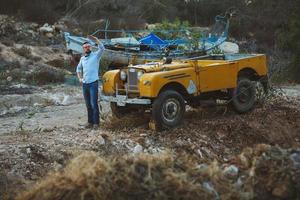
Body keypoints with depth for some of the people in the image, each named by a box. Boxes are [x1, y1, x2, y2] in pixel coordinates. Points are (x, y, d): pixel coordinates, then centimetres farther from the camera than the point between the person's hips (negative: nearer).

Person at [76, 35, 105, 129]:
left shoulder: (95, 55, -1)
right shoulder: (82, 58, 13)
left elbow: (102, 48, -20)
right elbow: (78, 69, 27)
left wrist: (95, 39, -25)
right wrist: (80, 78, 13)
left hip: (93, 83, -5)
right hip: (84, 84, 5)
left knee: (94, 104, -8)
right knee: (88, 105, 11)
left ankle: (96, 123, -4)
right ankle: (90, 121, 18)